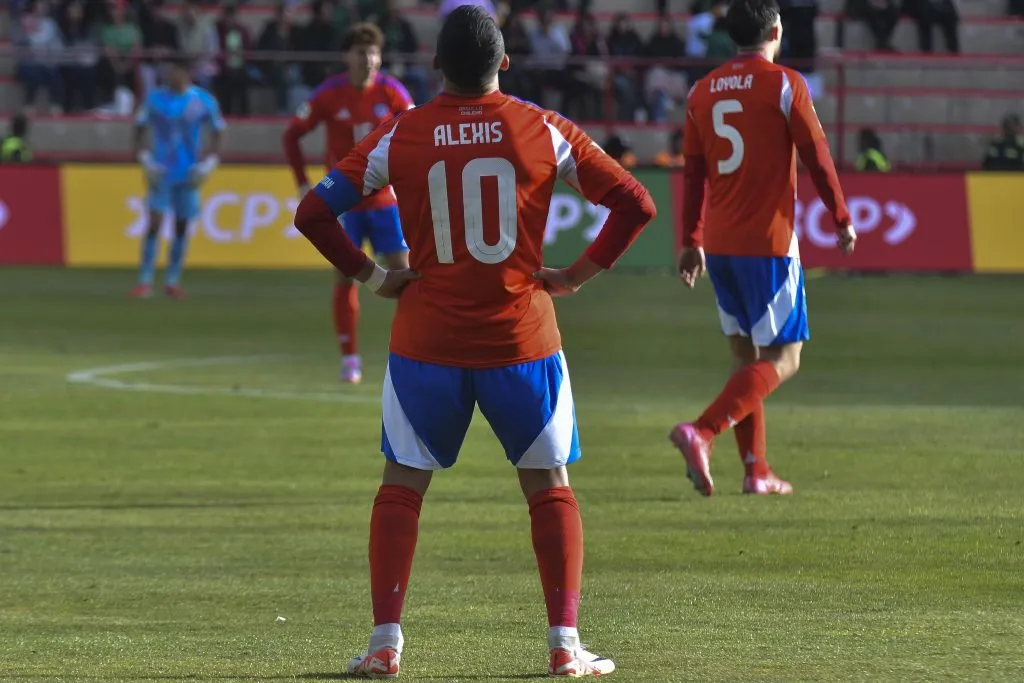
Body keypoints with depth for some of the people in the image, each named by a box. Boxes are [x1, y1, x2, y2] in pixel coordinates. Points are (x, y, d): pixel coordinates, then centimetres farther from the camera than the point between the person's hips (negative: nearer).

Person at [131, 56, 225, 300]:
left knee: (182, 226, 6)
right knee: (154, 223, -10)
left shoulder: (203, 101, -4)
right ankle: (145, 281, -9)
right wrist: (146, 161, -5)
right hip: (161, 173, -1)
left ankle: (173, 281, 17)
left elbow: (217, 133, 4)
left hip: (188, 175, 1)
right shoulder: (156, 98, -3)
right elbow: (140, 128, 5)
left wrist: (205, 166, -5)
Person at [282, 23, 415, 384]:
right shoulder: (329, 94, -8)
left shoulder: (391, 92, -5)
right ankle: (349, 358, 5)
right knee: (345, 276, -2)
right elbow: (292, 135, 0)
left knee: (402, 272, -2)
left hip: (385, 198, 1)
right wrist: (303, 184, -4)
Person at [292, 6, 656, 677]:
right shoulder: (545, 131, -3)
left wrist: (371, 275, 4)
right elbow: (635, 204, -4)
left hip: (427, 341, 0)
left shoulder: (399, 136, -2)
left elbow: (314, 212, -3)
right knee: (550, 487, 10)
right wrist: (580, 274, 2)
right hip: (522, 338, 0)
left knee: (402, 485, 11)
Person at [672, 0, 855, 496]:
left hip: (719, 245, 6)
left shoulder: (703, 92, 8)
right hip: (769, 244, -6)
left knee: (745, 355, 15)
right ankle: (702, 433, -23)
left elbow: (692, 173, 11)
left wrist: (691, 242, 18)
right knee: (782, 358, -3)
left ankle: (756, 469, 11)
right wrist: (841, 219, 6)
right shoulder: (785, 85, -8)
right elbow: (817, 158, -6)